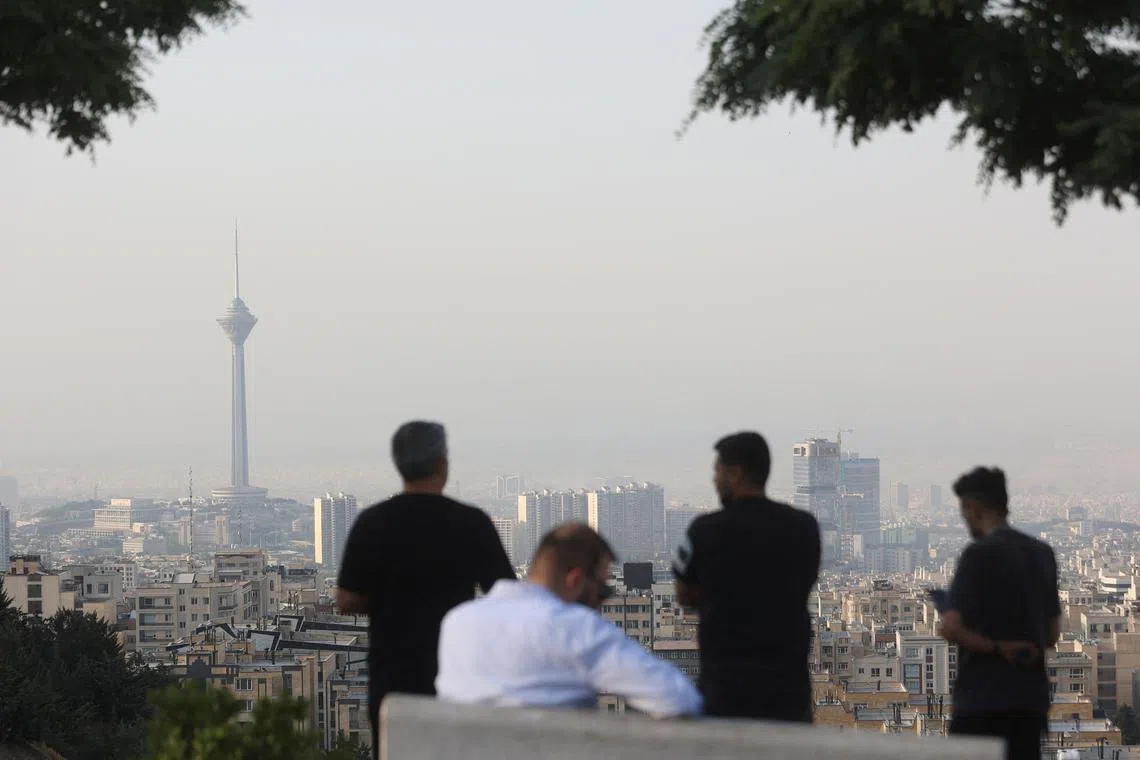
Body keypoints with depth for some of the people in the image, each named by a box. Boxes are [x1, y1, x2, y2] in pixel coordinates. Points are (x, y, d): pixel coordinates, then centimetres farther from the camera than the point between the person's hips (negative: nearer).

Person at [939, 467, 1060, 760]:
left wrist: (996, 648, -8)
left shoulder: (979, 554, -10)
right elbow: (1052, 634, 17)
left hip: (982, 696, -6)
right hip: (1031, 698, 6)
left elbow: (950, 628, -19)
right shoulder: (1042, 553, 11)